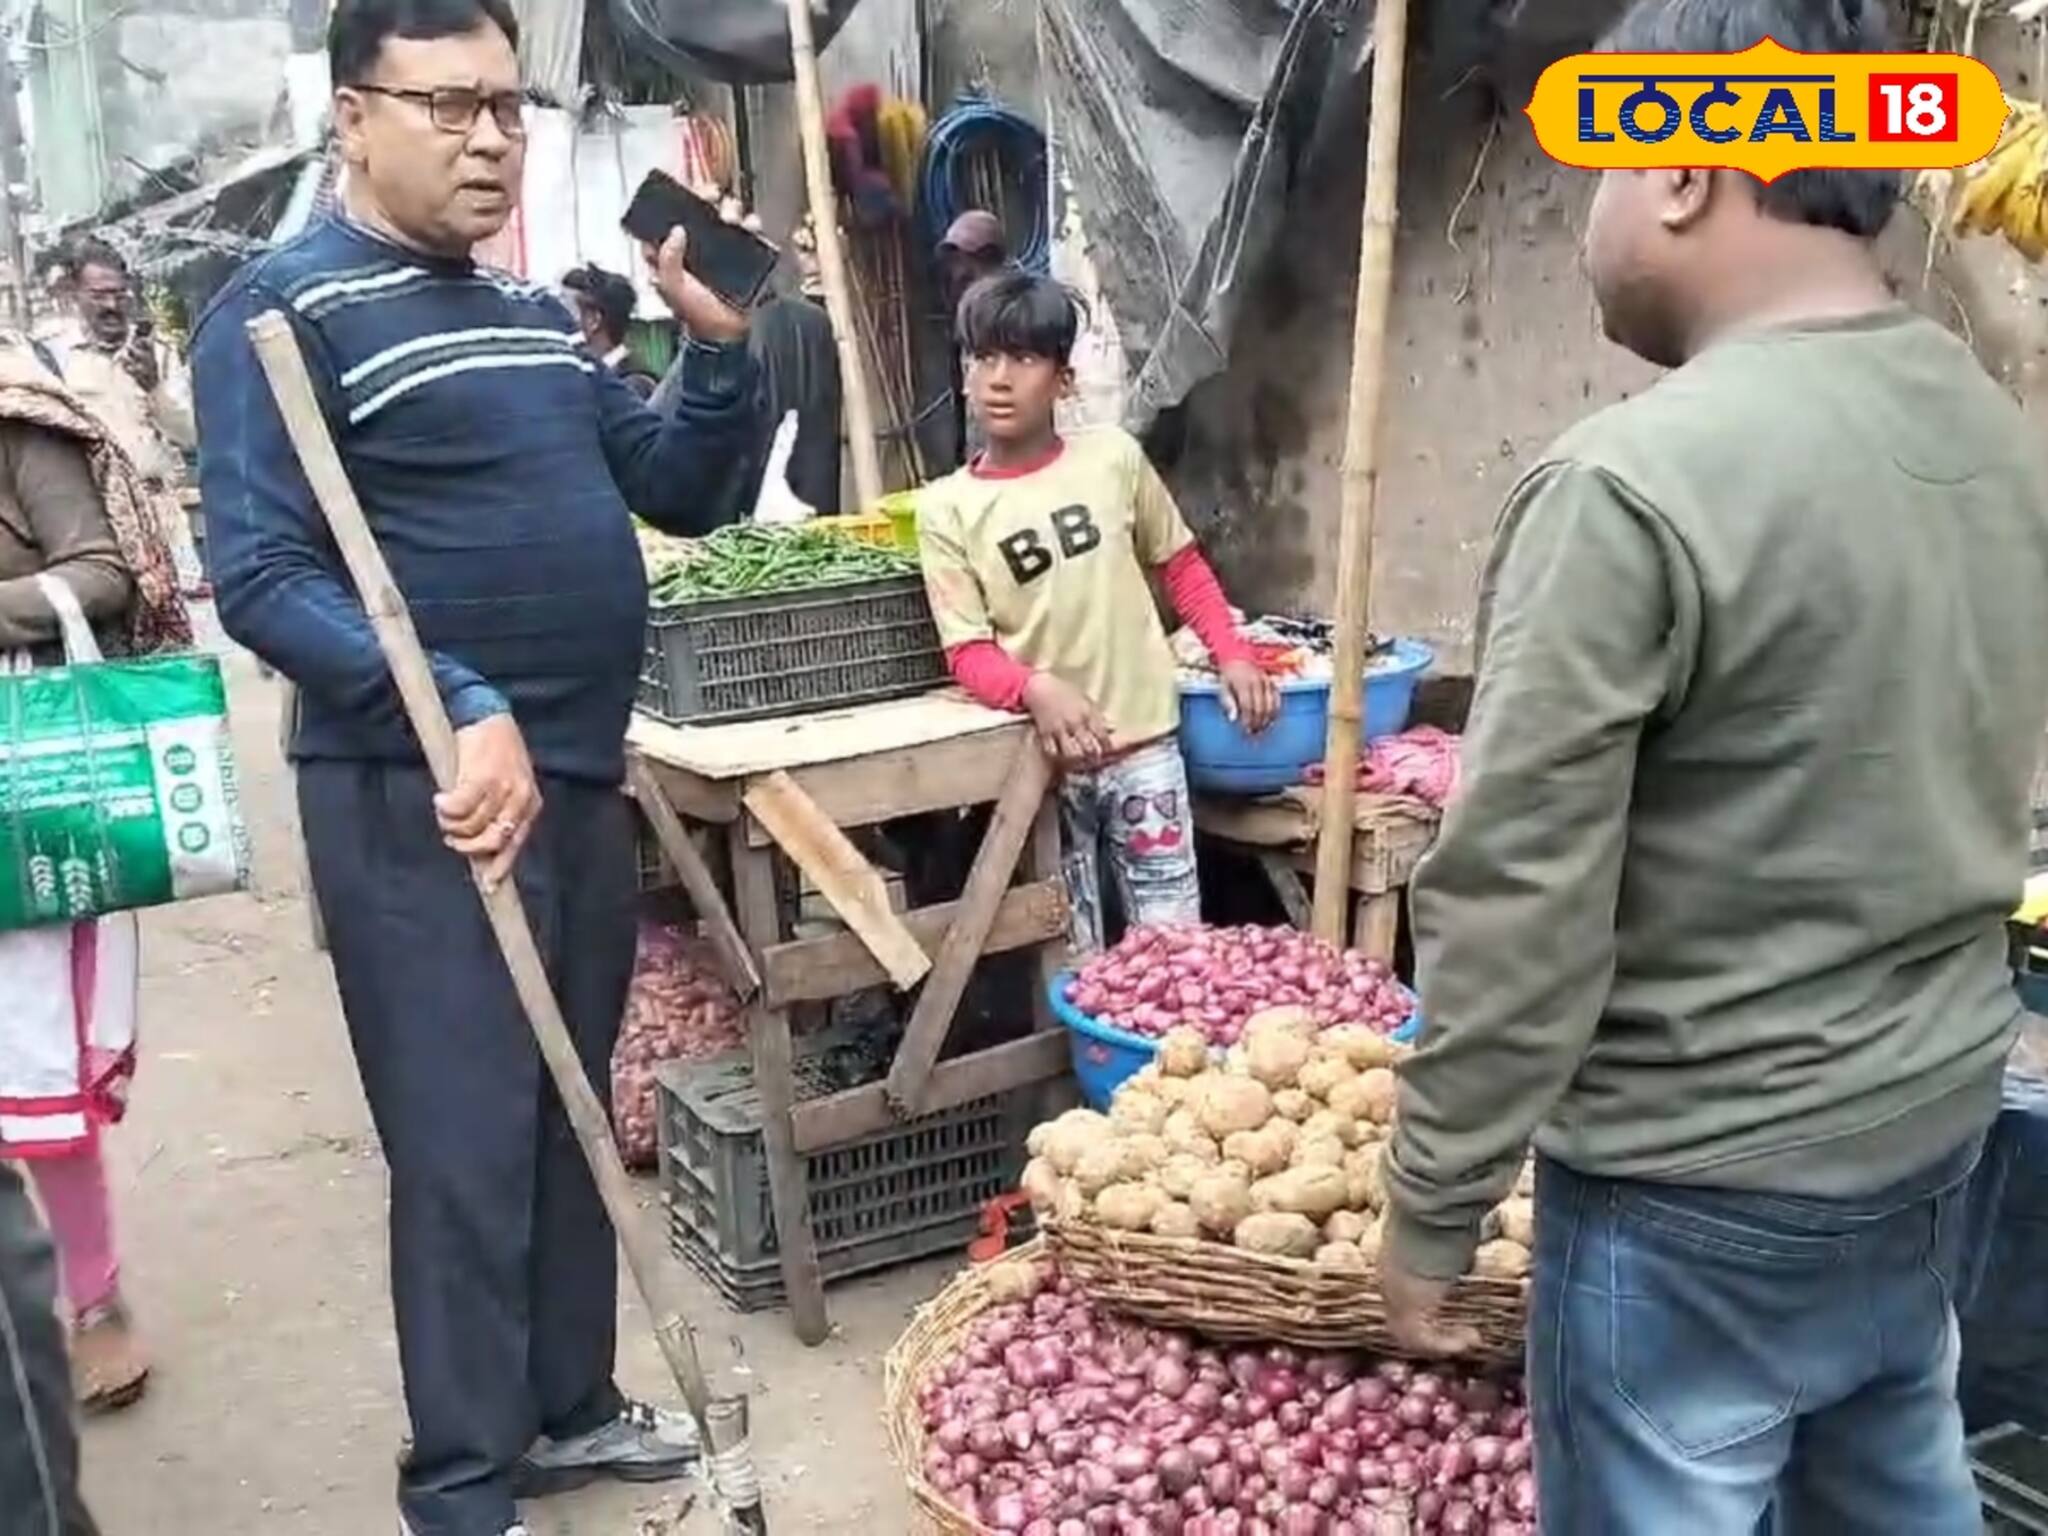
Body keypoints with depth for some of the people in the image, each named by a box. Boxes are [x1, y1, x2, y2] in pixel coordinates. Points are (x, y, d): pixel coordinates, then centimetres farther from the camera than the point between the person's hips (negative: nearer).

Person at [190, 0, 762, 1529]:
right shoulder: (286, 310, -9)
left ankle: (568, 1406, 34)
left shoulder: (540, 317, 14)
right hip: (422, 800, -7)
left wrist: (722, 349, -2)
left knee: (571, 1121, 17)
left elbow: (682, 495, 15)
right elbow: (263, 577, -17)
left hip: (584, 777, 7)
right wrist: (462, 713, -28)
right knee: (465, 1148, 0)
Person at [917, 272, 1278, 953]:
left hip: (1142, 743, 1)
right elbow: (968, 651, -7)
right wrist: (1036, 689, -26)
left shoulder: (1114, 458, -1)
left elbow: (1181, 564, 12)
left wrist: (1233, 655, 2)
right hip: (1042, 757, 0)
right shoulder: (946, 508, -4)